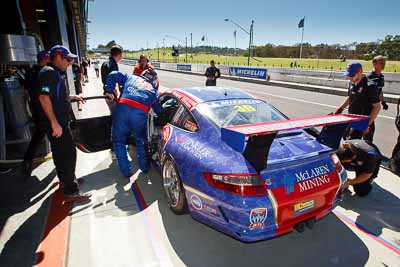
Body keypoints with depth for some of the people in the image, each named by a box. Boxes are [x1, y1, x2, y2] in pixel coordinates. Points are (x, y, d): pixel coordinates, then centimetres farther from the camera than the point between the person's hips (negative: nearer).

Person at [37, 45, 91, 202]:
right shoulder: (49, 72, -14)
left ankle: (65, 179, 38)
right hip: (56, 122, -11)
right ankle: (71, 192, -2)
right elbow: (44, 97, -24)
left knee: (60, 152, 21)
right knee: (68, 153, -9)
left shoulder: (56, 73, 17)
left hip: (60, 120, 11)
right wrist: (54, 123, -27)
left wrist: (72, 97, 20)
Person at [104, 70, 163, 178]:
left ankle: (126, 171, 19)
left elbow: (113, 75, 19)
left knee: (119, 141, 17)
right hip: (140, 113, 0)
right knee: (141, 141, 25)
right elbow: (159, 111, 27)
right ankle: (144, 167, 35)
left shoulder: (131, 77, 30)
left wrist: (109, 91, 20)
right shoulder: (154, 91, 27)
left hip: (122, 109, 0)